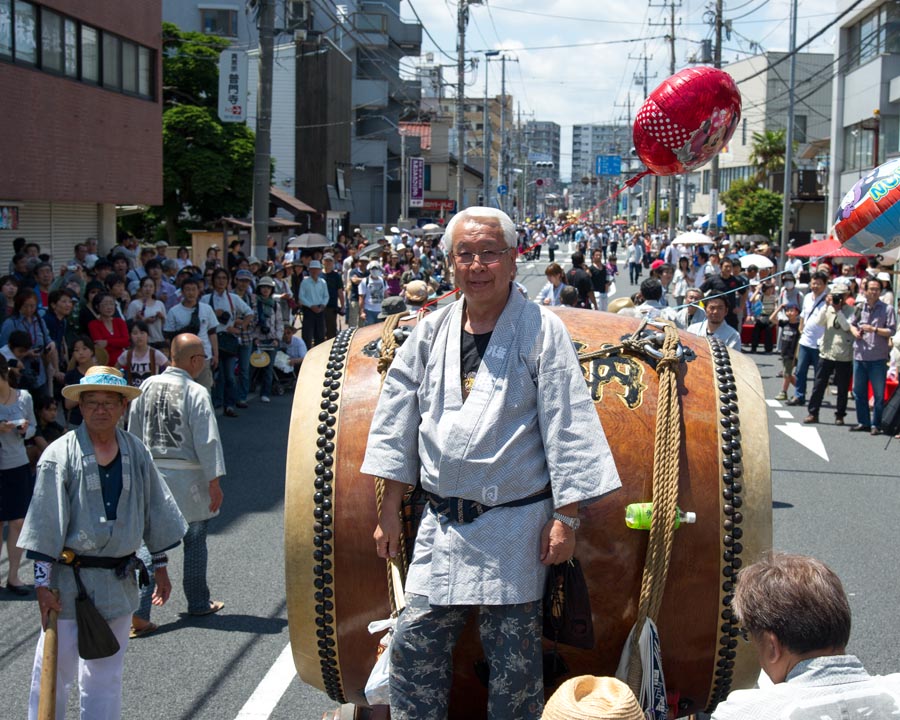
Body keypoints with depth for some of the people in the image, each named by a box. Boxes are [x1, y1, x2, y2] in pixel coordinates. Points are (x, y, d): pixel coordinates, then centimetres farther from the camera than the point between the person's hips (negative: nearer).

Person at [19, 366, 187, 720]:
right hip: (69, 582, -4)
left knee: (106, 676, 14)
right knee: (54, 670, 3)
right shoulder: (60, 455, -10)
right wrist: (42, 583, -12)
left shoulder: (136, 452, 3)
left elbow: (154, 510, 12)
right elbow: (46, 524, -10)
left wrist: (160, 565, 14)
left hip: (118, 581, 4)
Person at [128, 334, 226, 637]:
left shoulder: (147, 386, 2)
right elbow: (207, 440, -15)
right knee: (194, 540, 13)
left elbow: (134, 433, 9)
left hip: (151, 472, 4)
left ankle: (138, 612, -6)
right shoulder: (196, 393, -13)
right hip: (186, 476, -4)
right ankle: (198, 603, 27)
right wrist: (215, 481, -9)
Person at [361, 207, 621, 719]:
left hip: (514, 525, -4)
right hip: (441, 523, 4)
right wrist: (391, 509, 10)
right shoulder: (431, 332, 8)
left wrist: (565, 518, -10)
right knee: (415, 644, 5)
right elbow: (397, 424, 12)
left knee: (514, 662, 4)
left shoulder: (541, 330, -5)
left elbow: (567, 431, -7)